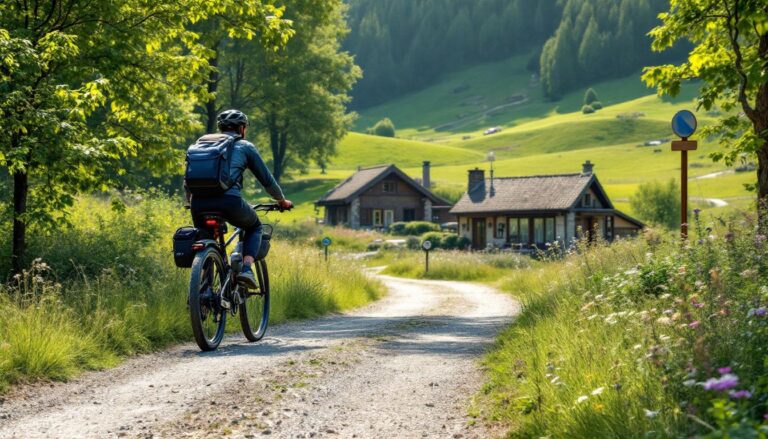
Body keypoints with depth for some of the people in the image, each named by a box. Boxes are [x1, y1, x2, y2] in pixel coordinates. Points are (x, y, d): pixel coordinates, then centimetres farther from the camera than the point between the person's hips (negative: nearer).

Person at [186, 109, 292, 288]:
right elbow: (267, 180, 22)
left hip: (199, 202, 3)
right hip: (229, 200, -3)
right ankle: (246, 269, 4)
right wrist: (282, 201, 39)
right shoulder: (245, 146, 18)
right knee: (254, 227, 26)